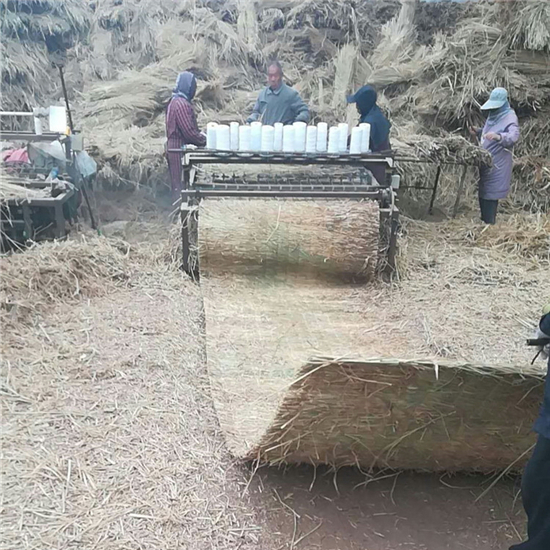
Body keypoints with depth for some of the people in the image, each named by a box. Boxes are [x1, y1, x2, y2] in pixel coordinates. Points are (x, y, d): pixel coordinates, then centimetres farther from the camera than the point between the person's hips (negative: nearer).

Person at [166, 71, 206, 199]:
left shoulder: (175, 101, 15)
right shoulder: (182, 103, -17)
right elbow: (189, 131, -22)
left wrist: (199, 134, 11)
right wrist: (204, 140, -9)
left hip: (175, 148, 10)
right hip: (180, 149, -10)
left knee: (177, 184, 14)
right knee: (181, 186, -6)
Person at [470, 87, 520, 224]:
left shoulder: (510, 117, -13)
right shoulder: (492, 115, 13)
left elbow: (514, 136, -30)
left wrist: (499, 137, -49)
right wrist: (478, 132, 6)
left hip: (497, 164, -8)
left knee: (490, 194, -8)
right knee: (483, 191, 14)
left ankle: (489, 224, -2)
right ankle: (484, 221, 25)